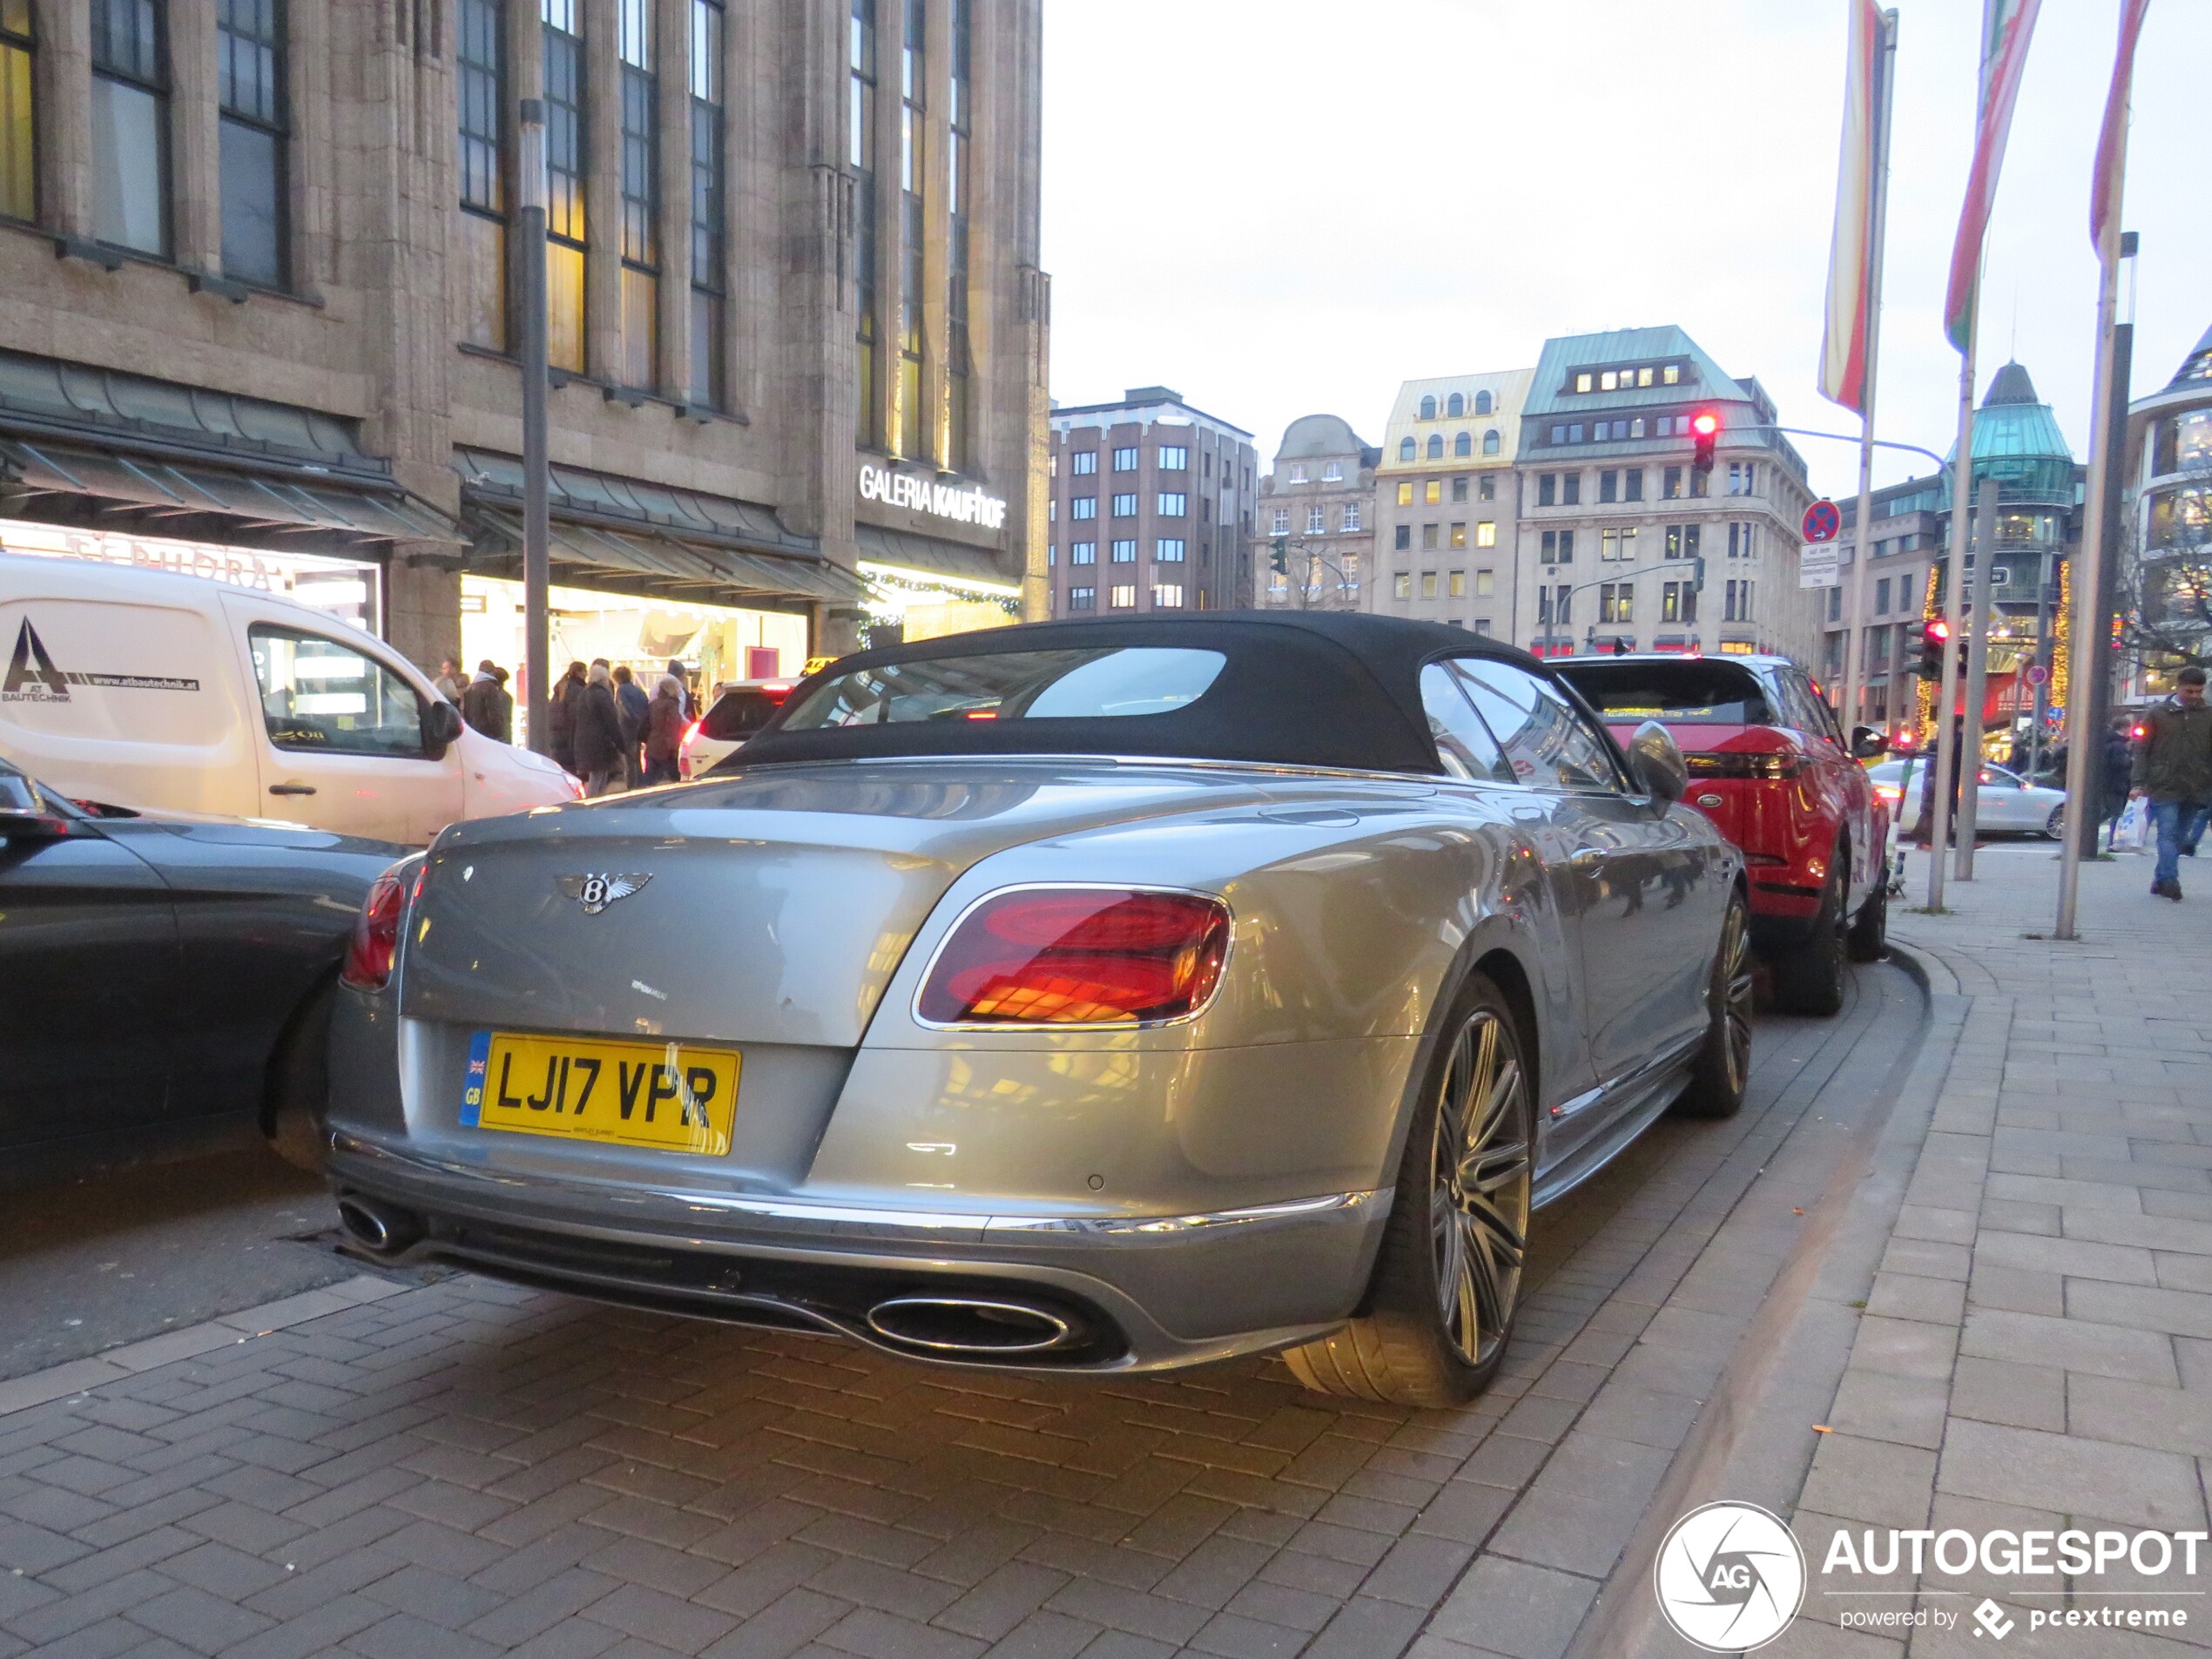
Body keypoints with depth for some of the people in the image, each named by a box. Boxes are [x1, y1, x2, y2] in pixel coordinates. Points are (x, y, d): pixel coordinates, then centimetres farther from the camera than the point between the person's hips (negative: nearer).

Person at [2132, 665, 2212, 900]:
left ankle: (2161, 881, 16)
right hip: (2164, 788, -3)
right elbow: (2142, 750, 2)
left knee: (2179, 836, 7)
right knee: (2168, 834, -9)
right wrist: (2139, 783, -7)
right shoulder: (2156, 715, 3)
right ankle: (2169, 880, -12)